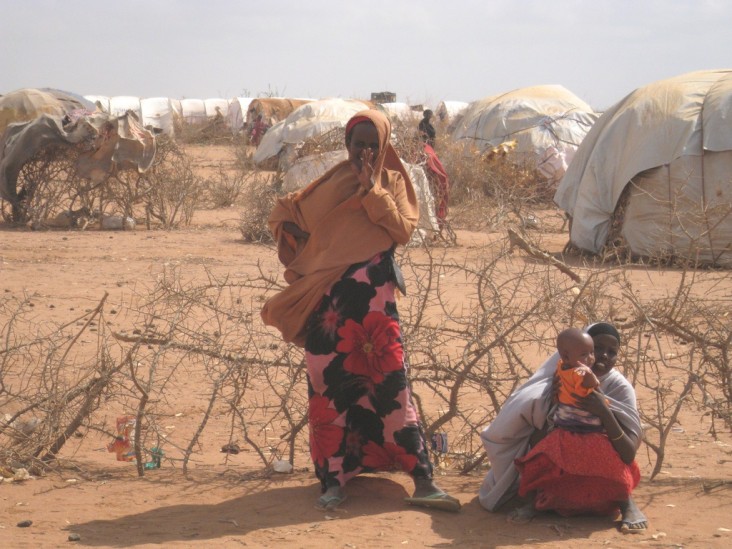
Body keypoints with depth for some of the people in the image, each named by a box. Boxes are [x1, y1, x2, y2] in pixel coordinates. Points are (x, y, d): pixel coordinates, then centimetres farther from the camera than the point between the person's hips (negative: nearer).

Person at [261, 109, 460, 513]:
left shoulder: (391, 182, 10)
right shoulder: (329, 183, 14)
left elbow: (403, 230, -4)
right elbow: (284, 210, 23)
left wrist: (372, 191, -11)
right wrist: (289, 229, 2)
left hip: (372, 296, -2)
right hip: (326, 297, 2)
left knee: (390, 380, -8)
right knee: (329, 383, -1)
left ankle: (422, 480, -9)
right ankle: (333, 478, 4)